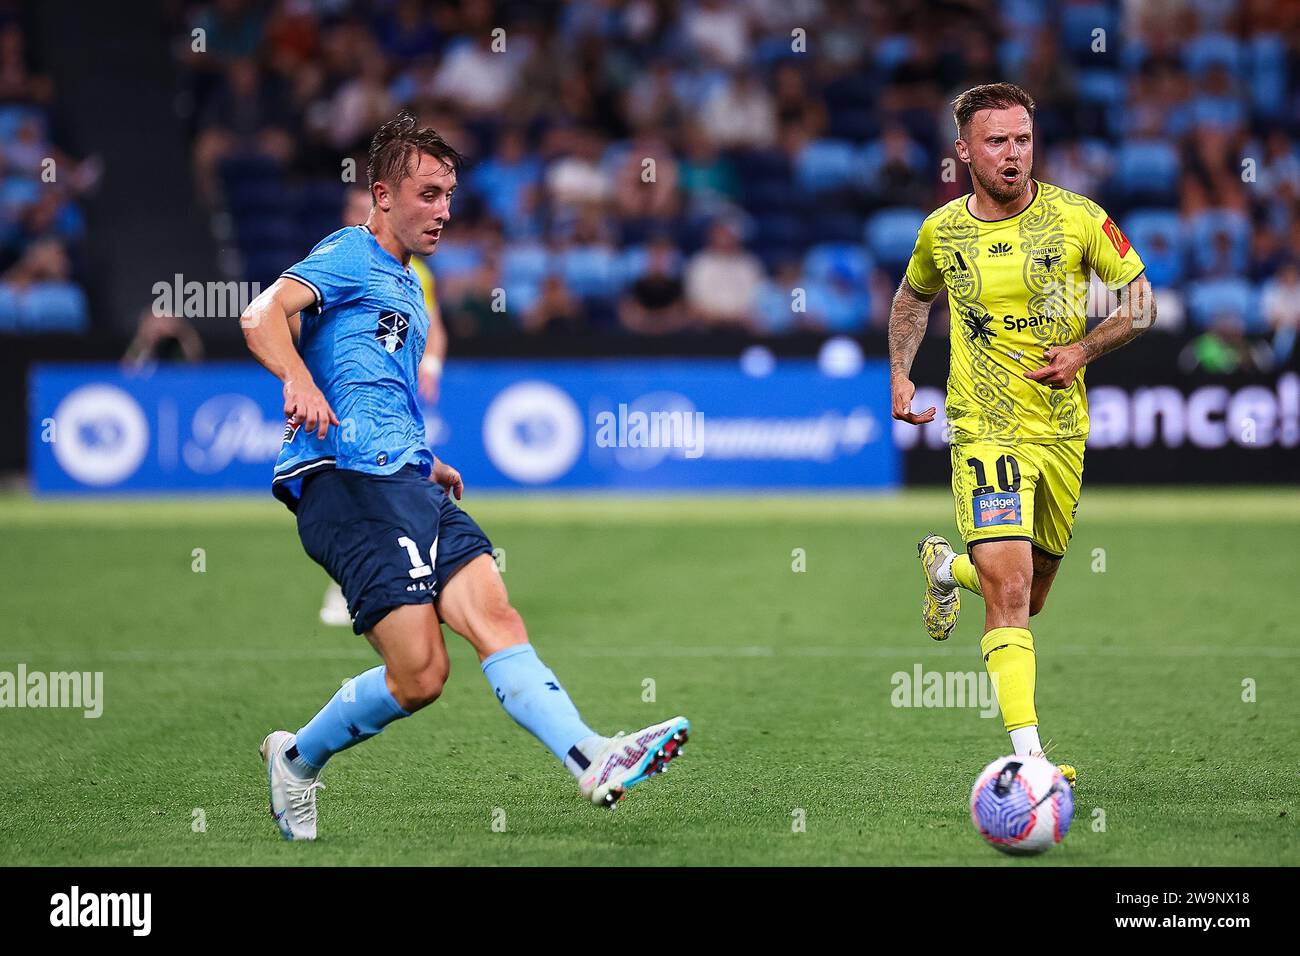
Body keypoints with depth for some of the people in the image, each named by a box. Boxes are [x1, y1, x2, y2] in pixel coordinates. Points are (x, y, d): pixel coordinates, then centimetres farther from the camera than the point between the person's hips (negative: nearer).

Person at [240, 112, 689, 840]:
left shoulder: (407, 286, 30)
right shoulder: (350, 256, 2)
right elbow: (263, 315, -17)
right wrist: (299, 379, -36)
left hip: (405, 481, 8)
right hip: (348, 479, -8)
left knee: (494, 615, -14)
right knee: (419, 675, -15)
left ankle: (594, 761, -29)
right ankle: (297, 758, 7)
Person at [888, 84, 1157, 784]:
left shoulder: (1078, 218, -5)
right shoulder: (941, 232, -1)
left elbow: (1141, 301, 4)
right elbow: (913, 298, 21)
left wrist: (1083, 351, -10)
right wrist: (900, 376, 9)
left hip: (1063, 430, 2)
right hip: (985, 430, -2)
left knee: (1029, 593, 16)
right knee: (1008, 590, -19)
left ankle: (946, 567, 50)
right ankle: (1028, 754, -23)